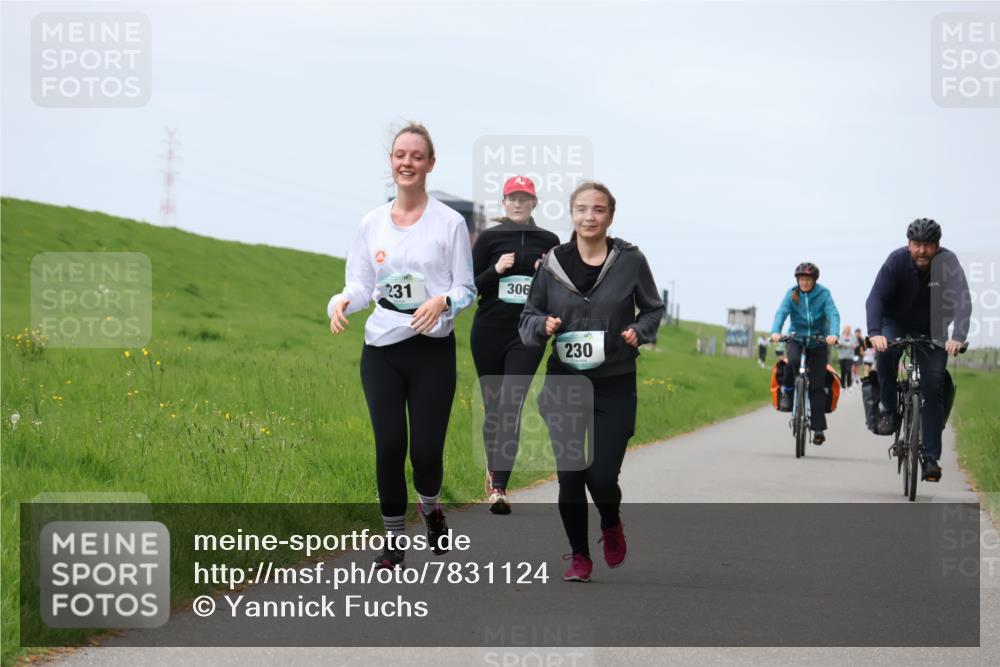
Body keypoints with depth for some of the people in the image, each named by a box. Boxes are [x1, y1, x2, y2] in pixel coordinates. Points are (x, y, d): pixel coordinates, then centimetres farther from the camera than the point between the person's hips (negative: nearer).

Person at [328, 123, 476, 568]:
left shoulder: (450, 222, -2)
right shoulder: (372, 223, 6)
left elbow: (466, 288, 1)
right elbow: (361, 284, 7)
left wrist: (443, 300, -21)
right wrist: (342, 301, -16)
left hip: (433, 350, -2)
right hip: (382, 348, 2)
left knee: (426, 449, -4)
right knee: (389, 445, -3)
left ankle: (429, 506, 31)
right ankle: (393, 539, 12)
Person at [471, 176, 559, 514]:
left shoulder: (549, 241, 6)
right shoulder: (489, 238, 2)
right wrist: (495, 271, -14)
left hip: (527, 336, -1)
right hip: (489, 332, 1)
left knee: (511, 407, -13)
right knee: (492, 406, 11)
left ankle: (498, 488, -18)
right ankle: (493, 467, 35)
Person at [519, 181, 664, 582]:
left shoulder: (630, 261, -4)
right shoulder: (552, 264, -1)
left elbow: (653, 309, 10)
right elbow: (529, 316, 8)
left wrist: (639, 332, -10)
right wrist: (544, 325, -14)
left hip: (615, 386, -1)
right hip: (564, 384, 1)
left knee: (602, 476, -6)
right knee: (570, 475, 1)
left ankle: (611, 526, 30)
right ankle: (579, 555, 22)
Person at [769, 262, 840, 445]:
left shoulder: (824, 294, -9)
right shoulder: (791, 294, -6)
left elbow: (833, 315, -21)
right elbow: (781, 313, -18)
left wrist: (833, 334, -41)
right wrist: (775, 331, -38)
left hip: (818, 341, -1)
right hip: (796, 338, 1)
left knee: (817, 385, -6)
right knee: (793, 361, -34)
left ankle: (818, 429, -1)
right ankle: (787, 391, -5)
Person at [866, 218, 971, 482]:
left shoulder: (948, 263, -22)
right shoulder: (897, 260, -23)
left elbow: (963, 302, -32)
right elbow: (875, 297, -30)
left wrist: (958, 337, -49)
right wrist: (875, 332, -48)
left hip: (932, 331, 0)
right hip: (896, 324, 0)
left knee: (933, 388, -10)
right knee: (885, 352, -33)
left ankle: (930, 456, -7)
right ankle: (887, 408, -12)